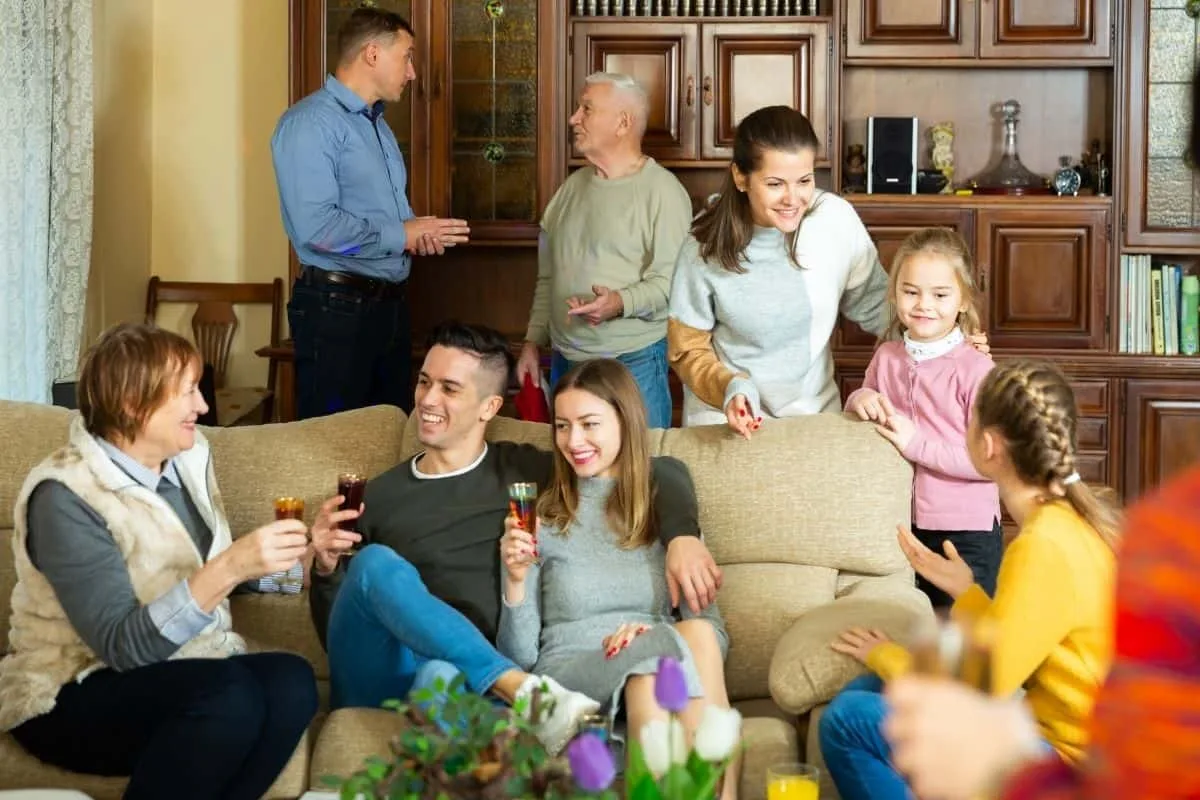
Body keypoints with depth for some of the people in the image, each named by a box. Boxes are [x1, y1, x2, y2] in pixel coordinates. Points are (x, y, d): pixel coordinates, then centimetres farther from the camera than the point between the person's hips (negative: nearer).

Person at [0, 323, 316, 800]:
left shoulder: (187, 458, 6)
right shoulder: (66, 497, -17)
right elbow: (123, 647, -25)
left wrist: (301, 557, 6)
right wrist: (229, 569, -35)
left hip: (183, 675, 7)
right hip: (74, 698, -7)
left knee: (290, 681, -26)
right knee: (230, 694, -35)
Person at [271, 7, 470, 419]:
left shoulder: (377, 124, 17)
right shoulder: (311, 122, -14)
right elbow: (315, 226, -26)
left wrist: (421, 232, 0)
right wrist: (401, 236, -14)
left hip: (390, 302, 9)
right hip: (336, 305, -9)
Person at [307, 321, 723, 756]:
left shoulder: (521, 472, 15)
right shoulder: (379, 495, 16)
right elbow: (336, 628, 18)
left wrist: (681, 536, -7)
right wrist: (327, 568, -3)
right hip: (374, 683, 3)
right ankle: (525, 692, -39)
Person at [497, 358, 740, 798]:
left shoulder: (666, 506, 16)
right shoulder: (538, 519, 11)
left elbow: (710, 626, 6)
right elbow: (519, 658, 7)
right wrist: (516, 581, -11)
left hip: (658, 677, 2)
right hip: (564, 676, -2)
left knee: (696, 634, -34)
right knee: (662, 644, -34)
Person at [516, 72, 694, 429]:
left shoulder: (661, 190, -10)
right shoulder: (573, 186, 13)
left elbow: (670, 280, -18)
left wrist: (621, 303, -33)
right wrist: (533, 341, 15)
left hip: (633, 363, -7)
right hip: (565, 362, 7)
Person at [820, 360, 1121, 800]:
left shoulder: (1043, 548, -24)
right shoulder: (1079, 517, 4)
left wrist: (885, 657, -1)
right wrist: (965, 591, 14)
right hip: (1057, 730, 9)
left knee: (848, 721, -9)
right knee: (864, 694, 13)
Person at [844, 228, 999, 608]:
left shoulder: (974, 367, -14)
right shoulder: (886, 358, 3)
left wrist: (918, 444, -21)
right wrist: (859, 400, -4)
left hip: (966, 533, -5)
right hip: (904, 527, 5)